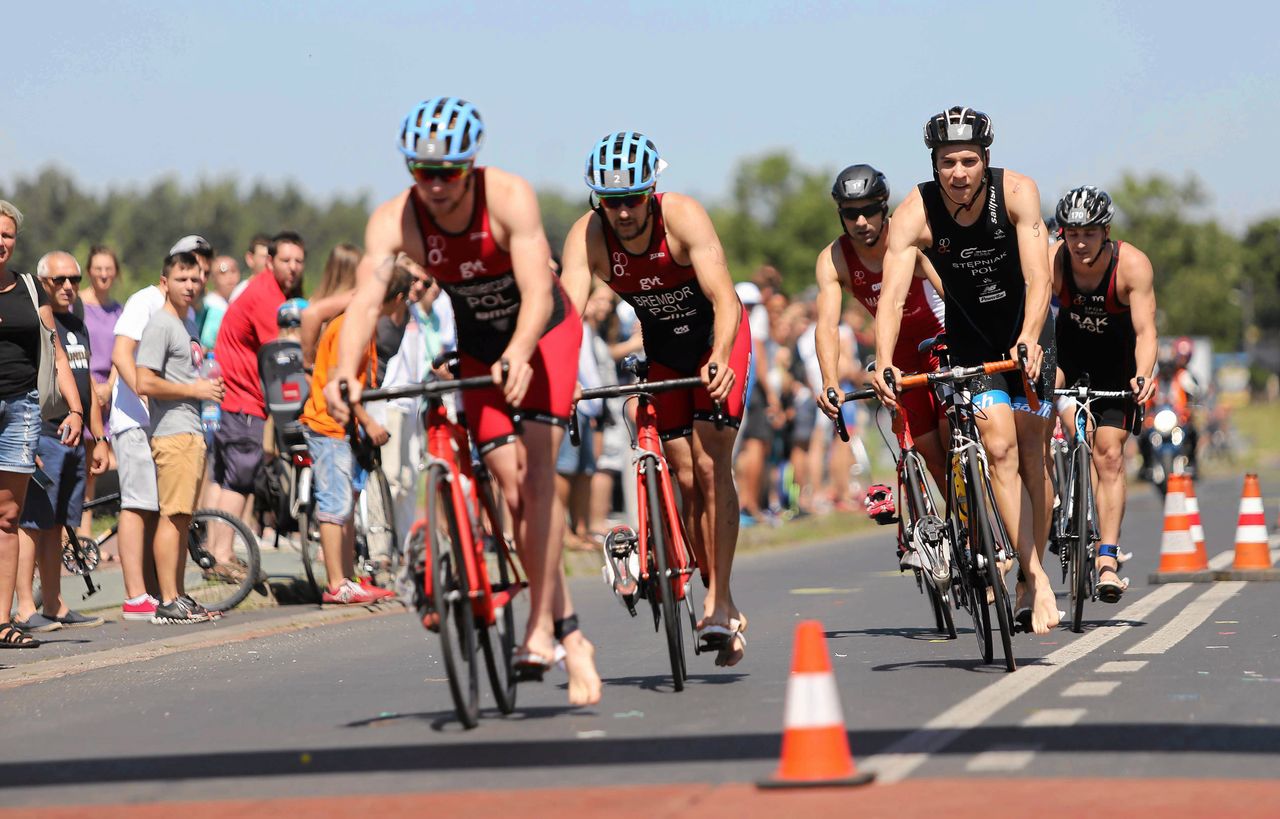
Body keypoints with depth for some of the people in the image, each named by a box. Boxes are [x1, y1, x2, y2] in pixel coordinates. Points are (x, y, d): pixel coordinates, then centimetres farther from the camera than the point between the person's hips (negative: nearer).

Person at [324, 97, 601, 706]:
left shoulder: (508, 197, -30)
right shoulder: (394, 220, -23)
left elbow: (538, 293, -40)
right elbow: (365, 300, -37)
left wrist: (518, 356, -59)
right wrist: (345, 374, -54)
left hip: (545, 332, -3)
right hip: (479, 349, 3)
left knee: (535, 473, -19)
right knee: (513, 493, -2)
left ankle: (540, 629, -16)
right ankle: (570, 640, 7)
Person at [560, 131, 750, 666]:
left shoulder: (683, 217, -31)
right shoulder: (588, 236, -24)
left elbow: (724, 299, -39)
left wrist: (720, 359, -56)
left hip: (717, 339, -3)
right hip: (662, 349, 3)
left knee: (710, 465, -17)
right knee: (686, 478, 2)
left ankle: (718, 601, -15)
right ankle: (724, 608, 12)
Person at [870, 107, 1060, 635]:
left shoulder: (1016, 192, -25)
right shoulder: (915, 213, -24)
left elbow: (1039, 277, -34)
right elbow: (892, 295, -34)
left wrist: (1029, 338, -51)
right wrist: (884, 364, -49)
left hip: (1027, 331, 0)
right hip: (970, 338, 0)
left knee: (1032, 453, 0)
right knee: (999, 447, -15)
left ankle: (1030, 576, 13)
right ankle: (1036, 578, -15)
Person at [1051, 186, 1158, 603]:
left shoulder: (1132, 264, -30)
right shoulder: (1051, 262, -27)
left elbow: (1145, 331, -34)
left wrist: (1143, 374, -53)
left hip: (1116, 356, -2)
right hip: (1069, 346, 2)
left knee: (1109, 455, -9)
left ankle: (1107, 559, -9)